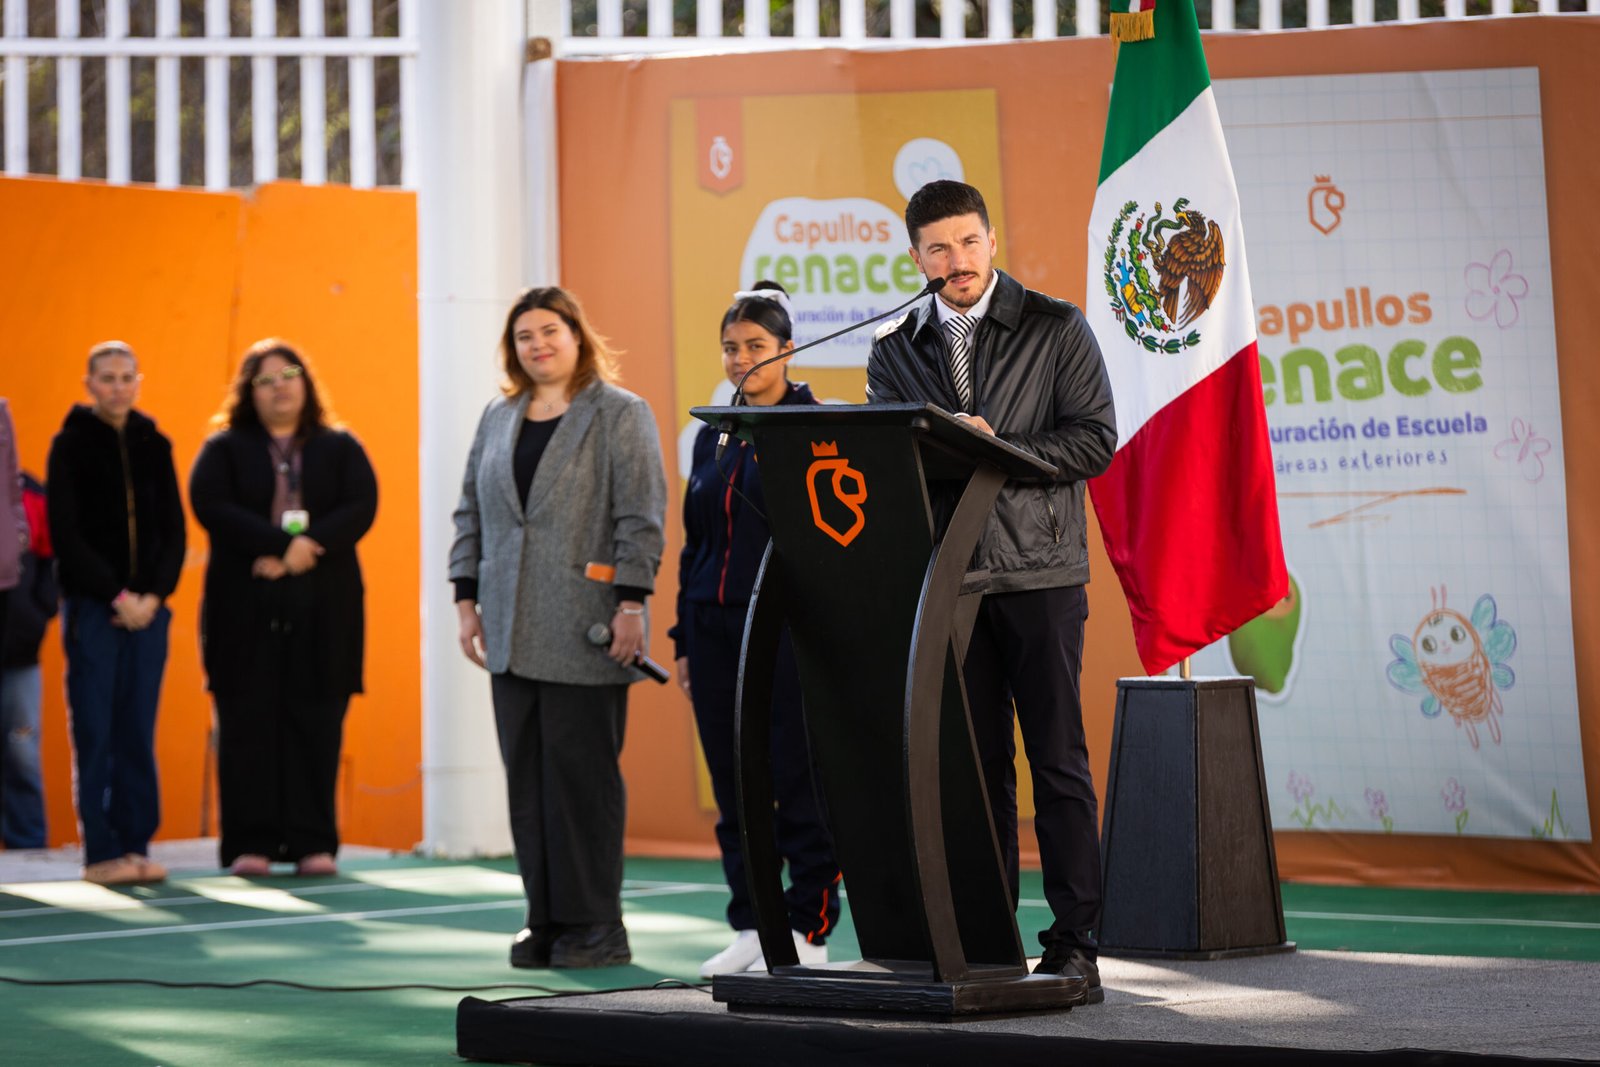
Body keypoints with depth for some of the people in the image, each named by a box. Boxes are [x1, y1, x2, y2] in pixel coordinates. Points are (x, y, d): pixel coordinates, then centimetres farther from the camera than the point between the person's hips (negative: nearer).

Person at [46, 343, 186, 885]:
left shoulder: (154, 445, 10)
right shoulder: (71, 445, -1)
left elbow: (174, 530, 9)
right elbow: (66, 534, -6)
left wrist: (154, 596, -6)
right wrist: (117, 597, -12)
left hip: (148, 609, 3)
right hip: (91, 607, -3)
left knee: (138, 733, 4)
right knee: (95, 732, -3)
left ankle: (135, 844, 9)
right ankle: (101, 852, 2)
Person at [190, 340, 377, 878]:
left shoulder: (340, 448, 12)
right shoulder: (224, 448, 8)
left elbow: (361, 506, -1)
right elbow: (210, 505, -8)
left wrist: (309, 547, -17)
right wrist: (281, 545, -18)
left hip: (323, 609, 1)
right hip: (244, 606, -1)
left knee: (316, 723, -2)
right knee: (249, 723, -3)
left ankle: (313, 842, 2)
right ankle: (250, 844, 0)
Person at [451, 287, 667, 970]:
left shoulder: (620, 414, -1)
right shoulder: (498, 418, 16)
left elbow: (640, 517, -7)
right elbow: (471, 513, 19)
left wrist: (630, 605, -14)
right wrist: (467, 598, 10)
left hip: (584, 632, -6)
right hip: (513, 633, 6)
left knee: (582, 774, -4)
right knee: (526, 776, 5)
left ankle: (594, 925, 3)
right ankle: (545, 921, 11)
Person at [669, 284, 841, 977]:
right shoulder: (713, 434, 14)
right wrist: (685, 639, 15)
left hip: (789, 626, -6)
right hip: (716, 626, 6)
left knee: (798, 780, -3)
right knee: (734, 785, 8)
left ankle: (808, 930, 5)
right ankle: (751, 927, 15)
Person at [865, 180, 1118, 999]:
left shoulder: (1056, 329, 2)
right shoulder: (895, 348, 12)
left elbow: (1094, 438, -4)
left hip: (1039, 571, -3)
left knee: (1057, 759, -3)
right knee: (975, 761, 6)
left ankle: (1073, 943, -1)